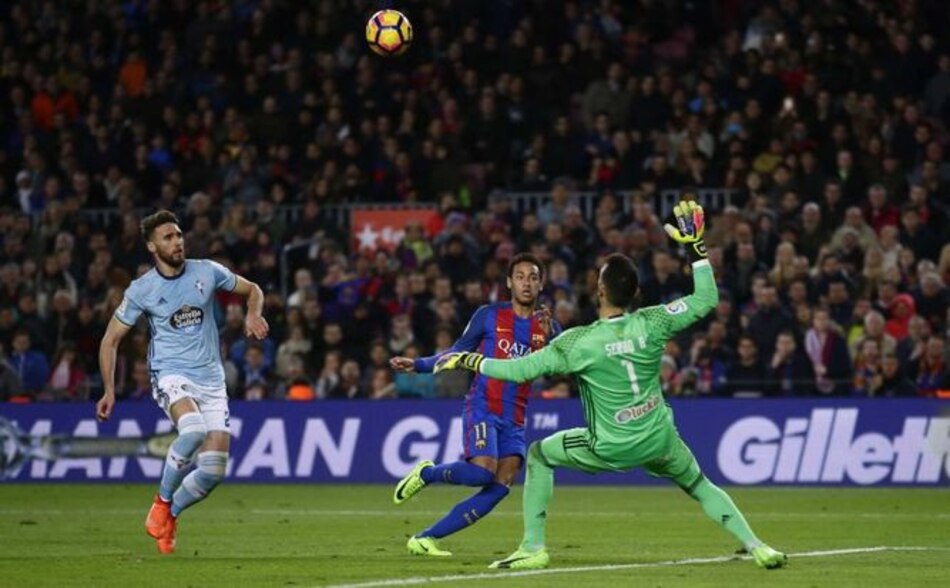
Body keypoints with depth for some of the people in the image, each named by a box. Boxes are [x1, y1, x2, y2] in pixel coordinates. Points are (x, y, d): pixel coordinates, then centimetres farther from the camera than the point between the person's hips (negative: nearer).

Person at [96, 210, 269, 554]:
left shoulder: (207, 272, 2)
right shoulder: (141, 290, -3)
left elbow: (252, 290, 17)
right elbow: (111, 339, 5)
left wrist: (253, 315, -6)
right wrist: (109, 391, -5)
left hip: (211, 379, 3)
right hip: (171, 375, -3)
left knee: (214, 470, -6)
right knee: (193, 430, -35)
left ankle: (169, 515, 21)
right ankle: (161, 502, -15)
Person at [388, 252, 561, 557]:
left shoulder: (547, 326, 9)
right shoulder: (489, 315, 2)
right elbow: (459, 353, 9)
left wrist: (549, 337, -19)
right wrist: (418, 364, -2)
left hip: (515, 419, 4)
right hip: (483, 407, -4)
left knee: (501, 485, -12)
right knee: (483, 471, -27)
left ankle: (425, 538, -7)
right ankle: (425, 474, 3)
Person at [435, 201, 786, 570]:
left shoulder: (578, 342, -18)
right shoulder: (652, 324, -12)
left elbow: (519, 370, -14)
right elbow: (706, 300, -3)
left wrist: (467, 361, -2)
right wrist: (695, 245, -3)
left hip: (610, 449, -3)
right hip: (659, 442, 3)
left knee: (538, 455, 17)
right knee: (701, 487, 23)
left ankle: (533, 547, 12)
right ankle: (756, 547, 11)